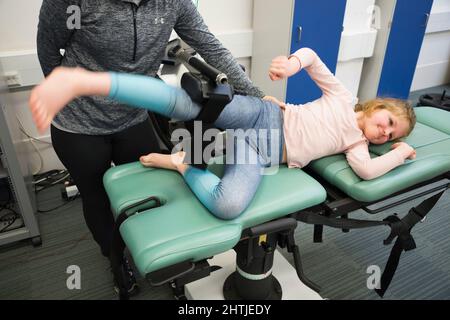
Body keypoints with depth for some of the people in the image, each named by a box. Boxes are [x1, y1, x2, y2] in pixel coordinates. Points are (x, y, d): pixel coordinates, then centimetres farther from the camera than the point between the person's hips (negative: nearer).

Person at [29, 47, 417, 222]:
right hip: (267, 116, -2)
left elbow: (367, 170, 1)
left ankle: (181, 163, -10)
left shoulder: (355, 144, 23)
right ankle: (79, 80, -32)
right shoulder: (343, 98, 17)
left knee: (227, 206, -31)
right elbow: (313, 55, 9)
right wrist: (294, 62, -13)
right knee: (188, 105, -32)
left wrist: (400, 151, 13)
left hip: (266, 154, 3)